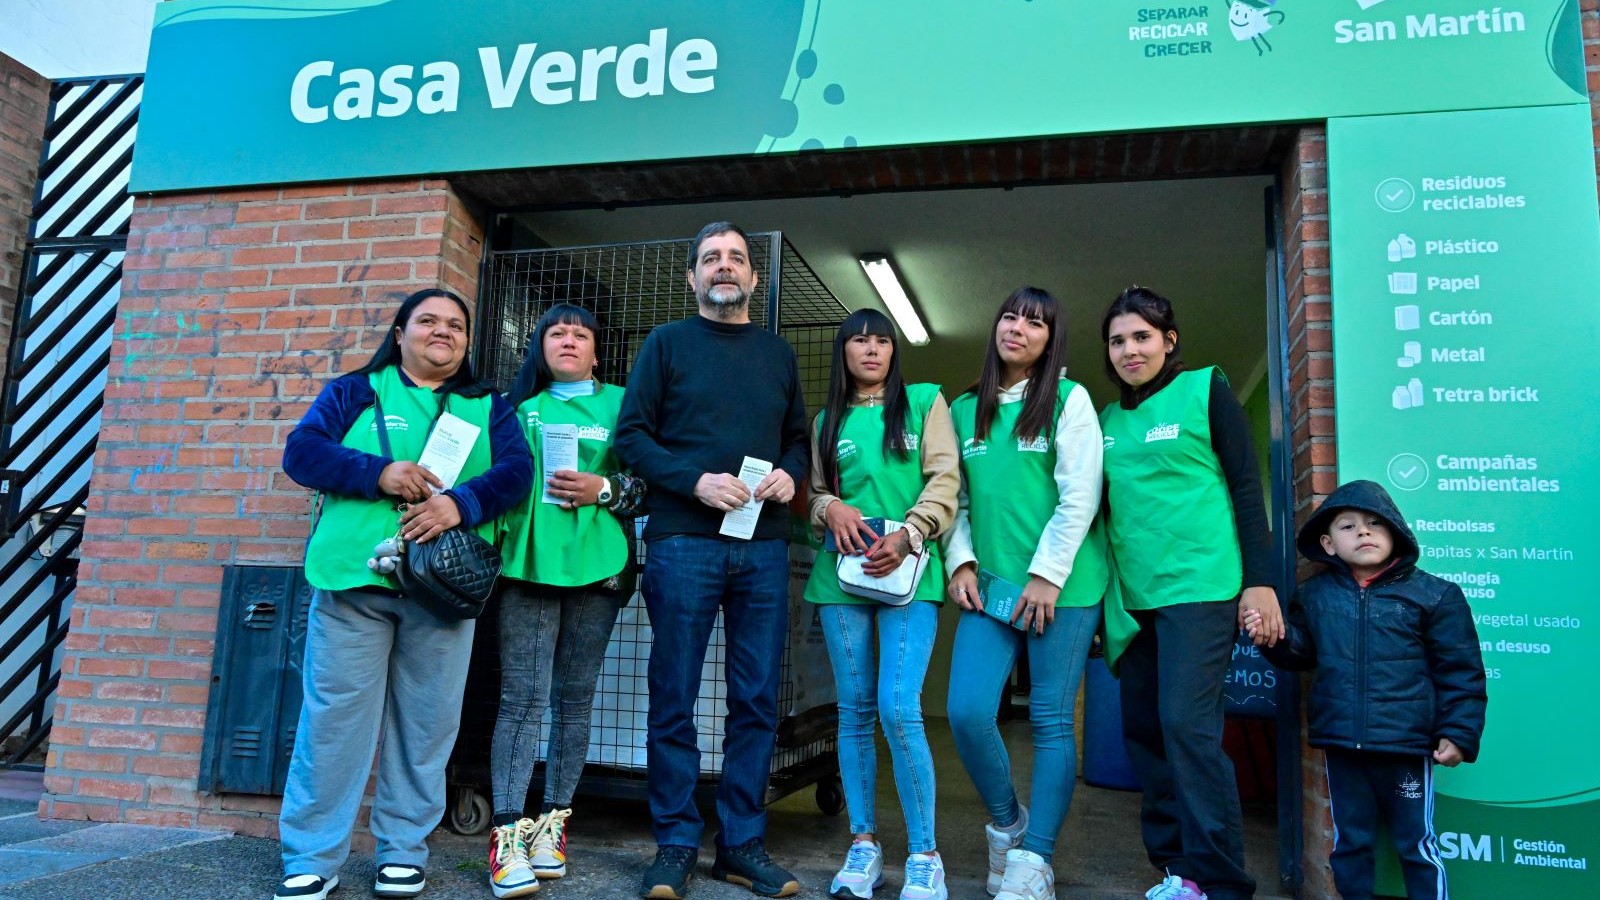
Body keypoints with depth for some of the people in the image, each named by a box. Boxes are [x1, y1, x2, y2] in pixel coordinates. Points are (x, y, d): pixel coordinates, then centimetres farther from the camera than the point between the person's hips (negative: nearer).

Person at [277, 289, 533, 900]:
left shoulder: (488, 406, 14)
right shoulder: (355, 391, 12)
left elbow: (515, 471, 0)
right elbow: (301, 450, 0)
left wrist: (461, 502, -19)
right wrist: (378, 473, -16)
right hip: (355, 577, -1)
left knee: (425, 723, 5)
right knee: (334, 717, -1)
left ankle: (403, 850, 19)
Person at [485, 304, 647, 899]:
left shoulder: (621, 403, 11)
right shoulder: (519, 404, 16)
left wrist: (603, 489, -12)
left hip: (596, 567, 0)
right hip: (528, 561, 0)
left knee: (575, 698, 5)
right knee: (523, 697, -6)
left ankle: (551, 822, 15)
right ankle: (509, 832, -4)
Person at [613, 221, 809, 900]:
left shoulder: (778, 354, 17)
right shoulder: (666, 343, 7)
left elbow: (799, 438, 19)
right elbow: (631, 435, -1)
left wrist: (790, 474, -4)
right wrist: (696, 480, -14)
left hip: (764, 547, 3)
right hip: (683, 543, -3)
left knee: (757, 700, 5)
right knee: (674, 699, 2)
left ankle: (742, 843, 17)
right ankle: (675, 845, 15)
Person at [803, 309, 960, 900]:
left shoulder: (926, 402, 8)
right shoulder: (829, 419, 16)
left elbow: (945, 482, -1)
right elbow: (815, 493, 16)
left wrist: (906, 536, -15)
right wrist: (832, 509, -7)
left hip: (910, 573, -3)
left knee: (899, 710, -13)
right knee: (854, 711, 6)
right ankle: (864, 845, 17)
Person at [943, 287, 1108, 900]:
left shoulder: (1069, 399, 1)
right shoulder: (966, 409, 14)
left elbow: (1080, 496, -7)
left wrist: (1047, 575, -12)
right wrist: (960, 561, 1)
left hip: (1062, 584, -3)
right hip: (989, 584, 4)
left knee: (1051, 721, 1)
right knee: (966, 712, -7)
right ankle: (1007, 823, 20)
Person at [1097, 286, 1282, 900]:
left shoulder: (1206, 390, 0)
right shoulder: (1107, 419, 14)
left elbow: (1246, 487, -3)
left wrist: (1260, 582, -9)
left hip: (1199, 588, -6)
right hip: (1133, 596, 6)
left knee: (1187, 725, -12)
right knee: (1143, 732, 7)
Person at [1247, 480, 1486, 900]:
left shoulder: (1433, 594, -6)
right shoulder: (1314, 595, 3)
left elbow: (1460, 672, -4)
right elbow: (1301, 653, 14)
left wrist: (1458, 733, -7)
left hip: (1405, 745, -3)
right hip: (1339, 744, 3)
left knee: (1417, 845, 11)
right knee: (1349, 842, 17)